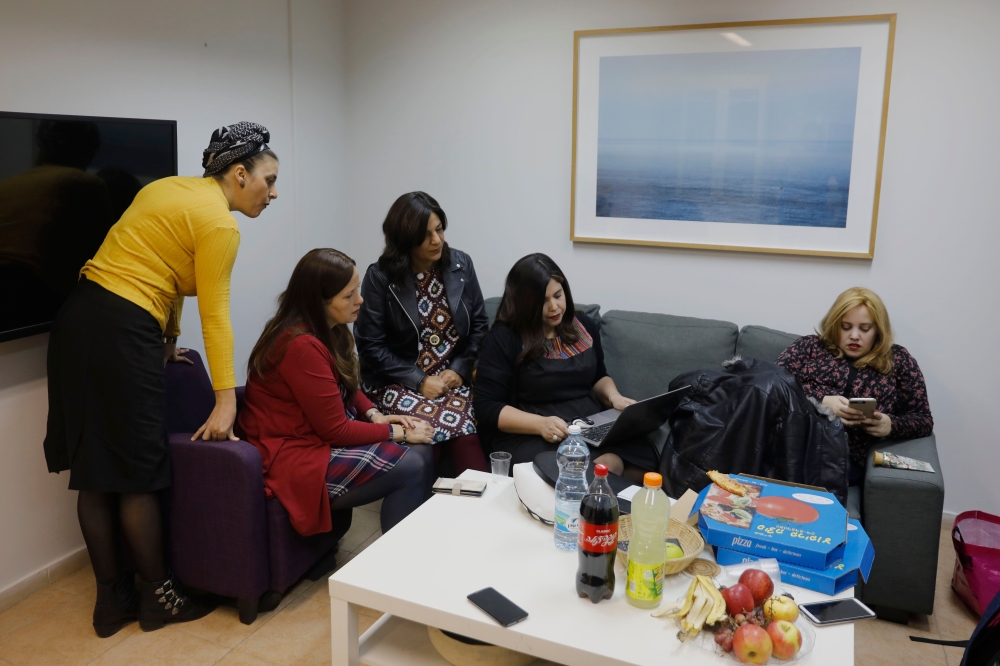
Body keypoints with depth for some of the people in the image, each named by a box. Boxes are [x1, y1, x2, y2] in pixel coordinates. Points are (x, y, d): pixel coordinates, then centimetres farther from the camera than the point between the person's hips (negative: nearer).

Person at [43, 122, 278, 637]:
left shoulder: (172, 189, 17)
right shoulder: (220, 224, -9)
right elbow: (215, 315, -13)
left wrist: (168, 339, 27)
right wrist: (226, 402, -12)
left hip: (78, 319, 9)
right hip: (120, 332, -9)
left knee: (94, 471, 11)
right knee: (137, 472, 3)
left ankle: (112, 600, 24)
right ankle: (159, 597, 19)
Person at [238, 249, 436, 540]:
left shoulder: (327, 330, 2)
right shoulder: (302, 346, -26)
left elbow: (346, 387, 18)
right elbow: (335, 430, -21)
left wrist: (374, 414, 0)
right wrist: (396, 433, -12)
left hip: (319, 436, 9)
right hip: (295, 459, -9)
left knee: (421, 452, -3)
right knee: (411, 469, -16)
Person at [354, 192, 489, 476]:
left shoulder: (461, 265, 3)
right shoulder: (381, 276, -7)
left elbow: (479, 325, 8)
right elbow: (370, 345, -6)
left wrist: (459, 370, -6)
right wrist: (419, 381, -12)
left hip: (454, 379, 3)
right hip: (399, 383, -2)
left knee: (464, 433, -27)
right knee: (460, 429, -28)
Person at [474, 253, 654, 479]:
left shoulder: (583, 326, 12)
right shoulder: (503, 338, -5)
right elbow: (488, 408, -8)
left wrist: (613, 396, 2)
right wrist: (540, 424, -23)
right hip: (530, 436, -5)